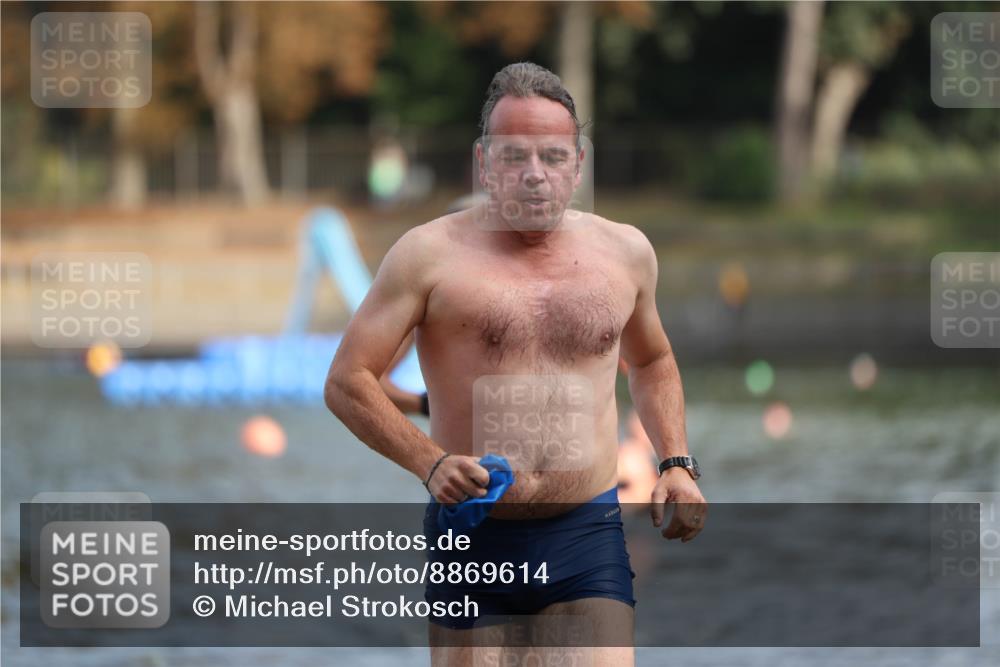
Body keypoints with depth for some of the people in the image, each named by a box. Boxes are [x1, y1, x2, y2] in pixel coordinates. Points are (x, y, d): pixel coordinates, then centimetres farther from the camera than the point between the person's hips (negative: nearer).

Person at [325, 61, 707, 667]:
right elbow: (348, 382, -3)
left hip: (588, 535, 1)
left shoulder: (625, 252, 9)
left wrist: (676, 464, 14)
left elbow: (651, 362, 29)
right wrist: (430, 463, -17)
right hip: (472, 538, -1)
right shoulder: (432, 254, -2)